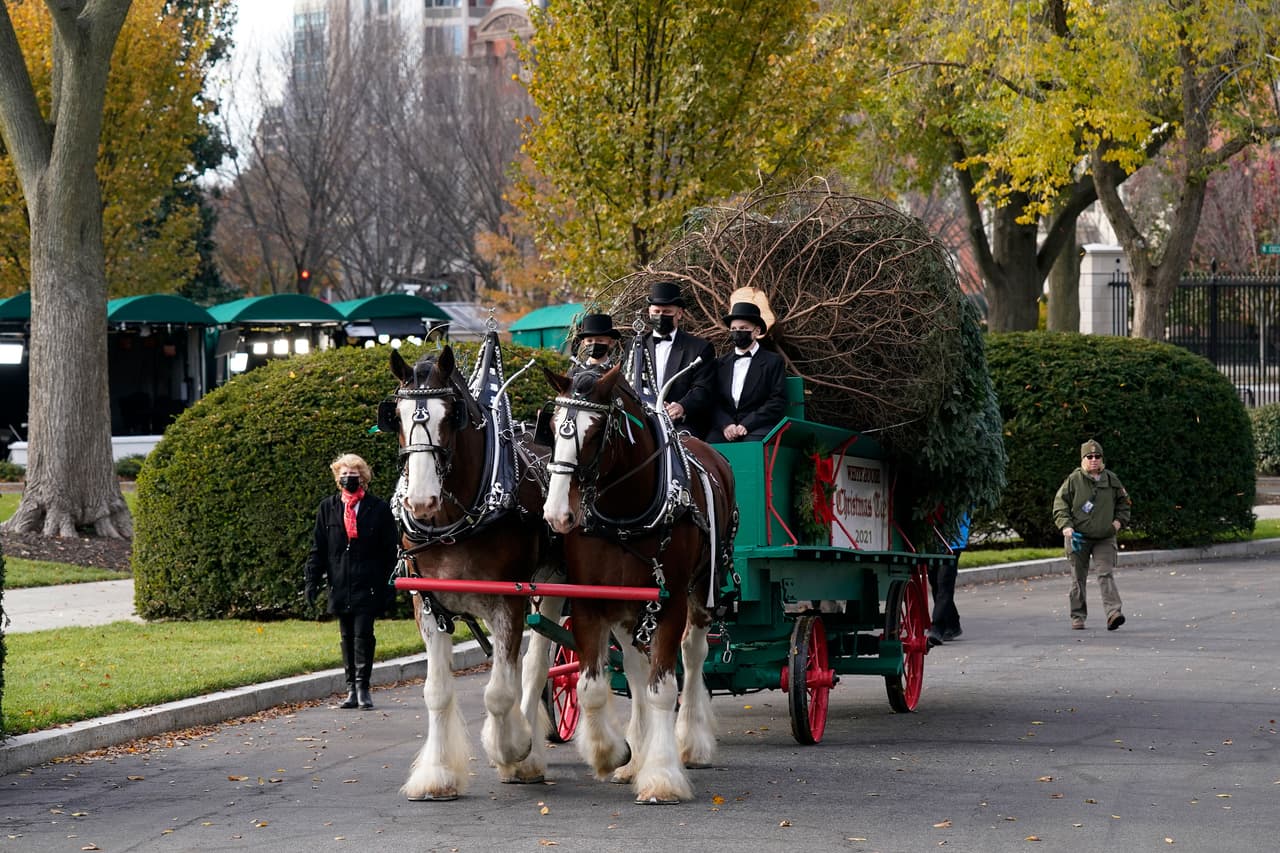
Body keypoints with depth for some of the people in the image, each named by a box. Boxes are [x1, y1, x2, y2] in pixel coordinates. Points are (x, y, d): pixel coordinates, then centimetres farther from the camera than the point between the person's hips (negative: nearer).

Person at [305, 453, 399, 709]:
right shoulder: (328, 508, 9)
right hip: (339, 585, 3)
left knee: (363, 634, -9)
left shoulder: (379, 509, 2)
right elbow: (318, 549, 11)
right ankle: (352, 689, 14)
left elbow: (390, 550, 3)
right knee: (347, 637, 9)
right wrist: (312, 580, 3)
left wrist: (389, 583, -3)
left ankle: (362, 687, -3)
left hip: (367, 585, -3)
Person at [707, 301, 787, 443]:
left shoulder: (773, 362, 7)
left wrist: (747, 425, -10)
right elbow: (715, 401, 13)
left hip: (758, 427, -3)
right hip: (725, 428, 3)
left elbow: (778, 402, 0)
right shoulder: (721, 363, 19)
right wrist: (726, 425, -8)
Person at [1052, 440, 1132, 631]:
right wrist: (1066, 525, -13)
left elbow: (1123, 501, 20)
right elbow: (1060, 503, 0)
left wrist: (1119, 520, 4)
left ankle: (1113, 613, -21)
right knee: (1078, 577, 5)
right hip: (1078, 537, -1)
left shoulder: (1111, 480, 5)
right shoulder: (1073, 480, -3)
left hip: (1105, 538, 1)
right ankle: (1078, 616, 14)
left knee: (1106, 574, -11)